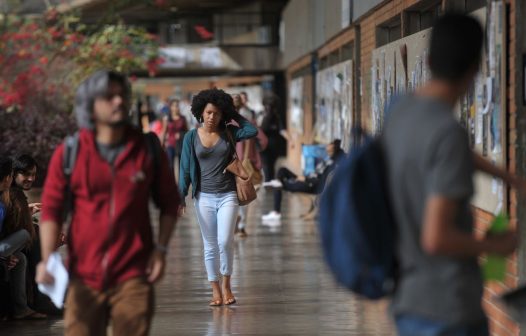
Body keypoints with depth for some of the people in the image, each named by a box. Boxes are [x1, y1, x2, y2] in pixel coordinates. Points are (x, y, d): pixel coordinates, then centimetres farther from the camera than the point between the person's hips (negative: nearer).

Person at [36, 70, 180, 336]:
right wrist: (47, 260, -11)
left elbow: (169, 203, 11)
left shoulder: (148, 149, 2)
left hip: (133, 277, 0)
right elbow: (51, 208, 0)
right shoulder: (69, 153, -1)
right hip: (84, 277, 0)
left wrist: (161, 249, 0)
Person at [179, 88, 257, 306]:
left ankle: (226, 284, 5)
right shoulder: (191, 137, 1)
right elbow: (185, 169, 2)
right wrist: (180, 197, -3)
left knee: (225, 241, -13)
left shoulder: (228, 133, 2)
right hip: (204, 197, 1)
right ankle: (215, 290, 12)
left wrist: (235, 115, -3)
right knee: (210, 246, 5)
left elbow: (252, 131, -14)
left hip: (228, 195, -1)